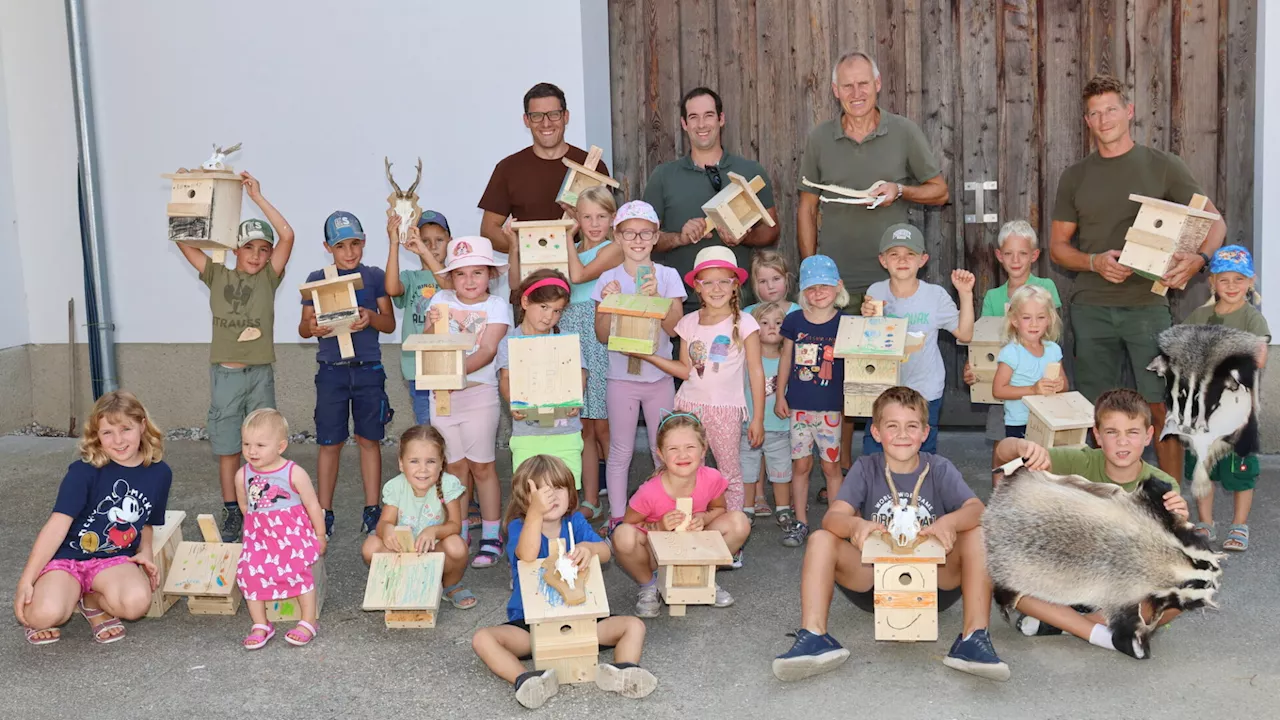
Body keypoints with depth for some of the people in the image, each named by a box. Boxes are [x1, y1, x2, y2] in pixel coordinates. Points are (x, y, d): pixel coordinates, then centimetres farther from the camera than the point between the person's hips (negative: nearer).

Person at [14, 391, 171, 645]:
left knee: (136, 602, -32)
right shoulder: (84, 471, -11)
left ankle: (93, 602, 2)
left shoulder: (159, 473, 1)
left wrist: (146, 551, -4)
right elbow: (58, 525, -15)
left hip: (115, 560, 3)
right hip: (66, 558, -2)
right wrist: (26, 581, -19)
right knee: (44, 613, -34)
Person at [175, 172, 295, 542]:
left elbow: (287, 235, -9)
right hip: (224, 373, 1)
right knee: (227, 447, 6)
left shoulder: (268, 278, 3)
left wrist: (257, 196, -9)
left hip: (260, 373, -1)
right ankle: (232, 512, 15)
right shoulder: (217, 276, 7)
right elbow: (183, 239, 5)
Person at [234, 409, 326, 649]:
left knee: (298, 569, -21)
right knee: (248, 571, -15)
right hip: (258, 534, 4)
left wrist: (319, 535, 5)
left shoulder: (294, 474, -10)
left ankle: (308, 622, -6)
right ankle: (260, 626, -3)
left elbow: (312, 505, -1)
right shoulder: (243, 475, 0)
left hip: (293, 532, -3)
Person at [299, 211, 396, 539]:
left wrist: (371, 317, -18)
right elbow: (303, 327, 6)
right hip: (331, 370, 0)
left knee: (369, 439, 5)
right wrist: (312, 327, -17)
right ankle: (325, 514, 13)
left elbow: (390, 324, 4)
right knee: (330, 443, 3)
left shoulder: (374, 276, 4)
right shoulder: (317, 279, 4)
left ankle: (372, 511, 16)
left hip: (368, 369, 0)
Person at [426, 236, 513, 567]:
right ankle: (458, 535, 18)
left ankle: (491, 538, 9)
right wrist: (433, 325, -18)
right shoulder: (442, 300, 8)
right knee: (455, 466, 9)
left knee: (482, 465, 1)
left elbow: (487, 351, -13)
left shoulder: (496, 306, -2)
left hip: (479, 393, -3)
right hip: (443, 394, 3)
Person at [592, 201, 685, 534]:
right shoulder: (609, 279, -1)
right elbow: (603, 335, -2)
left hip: (660, 375, 1)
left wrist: (655, 296, -21)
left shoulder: (668, 276, 0)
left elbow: (674, 328, -8)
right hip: (621, 377, 0)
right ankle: (617, 517, 15)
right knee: (620, 451, 6)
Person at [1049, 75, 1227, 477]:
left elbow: (1214, 222, 2)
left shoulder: (1162, 167, 2)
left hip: (1147, 304, -2)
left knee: (1162, 406, -3)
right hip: (1090, 308, 2)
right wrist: (1094, 262, -10)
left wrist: (1199, 259, -20)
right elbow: (1057, 246, 11)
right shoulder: (1075, 177, 9)